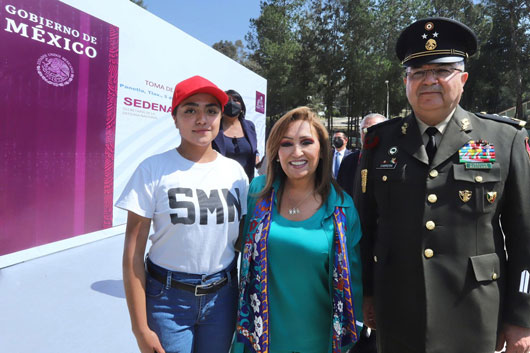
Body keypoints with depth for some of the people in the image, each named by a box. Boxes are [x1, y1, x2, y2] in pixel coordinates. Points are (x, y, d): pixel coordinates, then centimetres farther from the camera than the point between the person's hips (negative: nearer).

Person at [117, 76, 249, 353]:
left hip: (223, 296, 4)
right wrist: (141, 329, -10)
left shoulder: (235, 171, -1)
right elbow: (133, 254, -11)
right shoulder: (153, 169, -12)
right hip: (167, 299, -3)